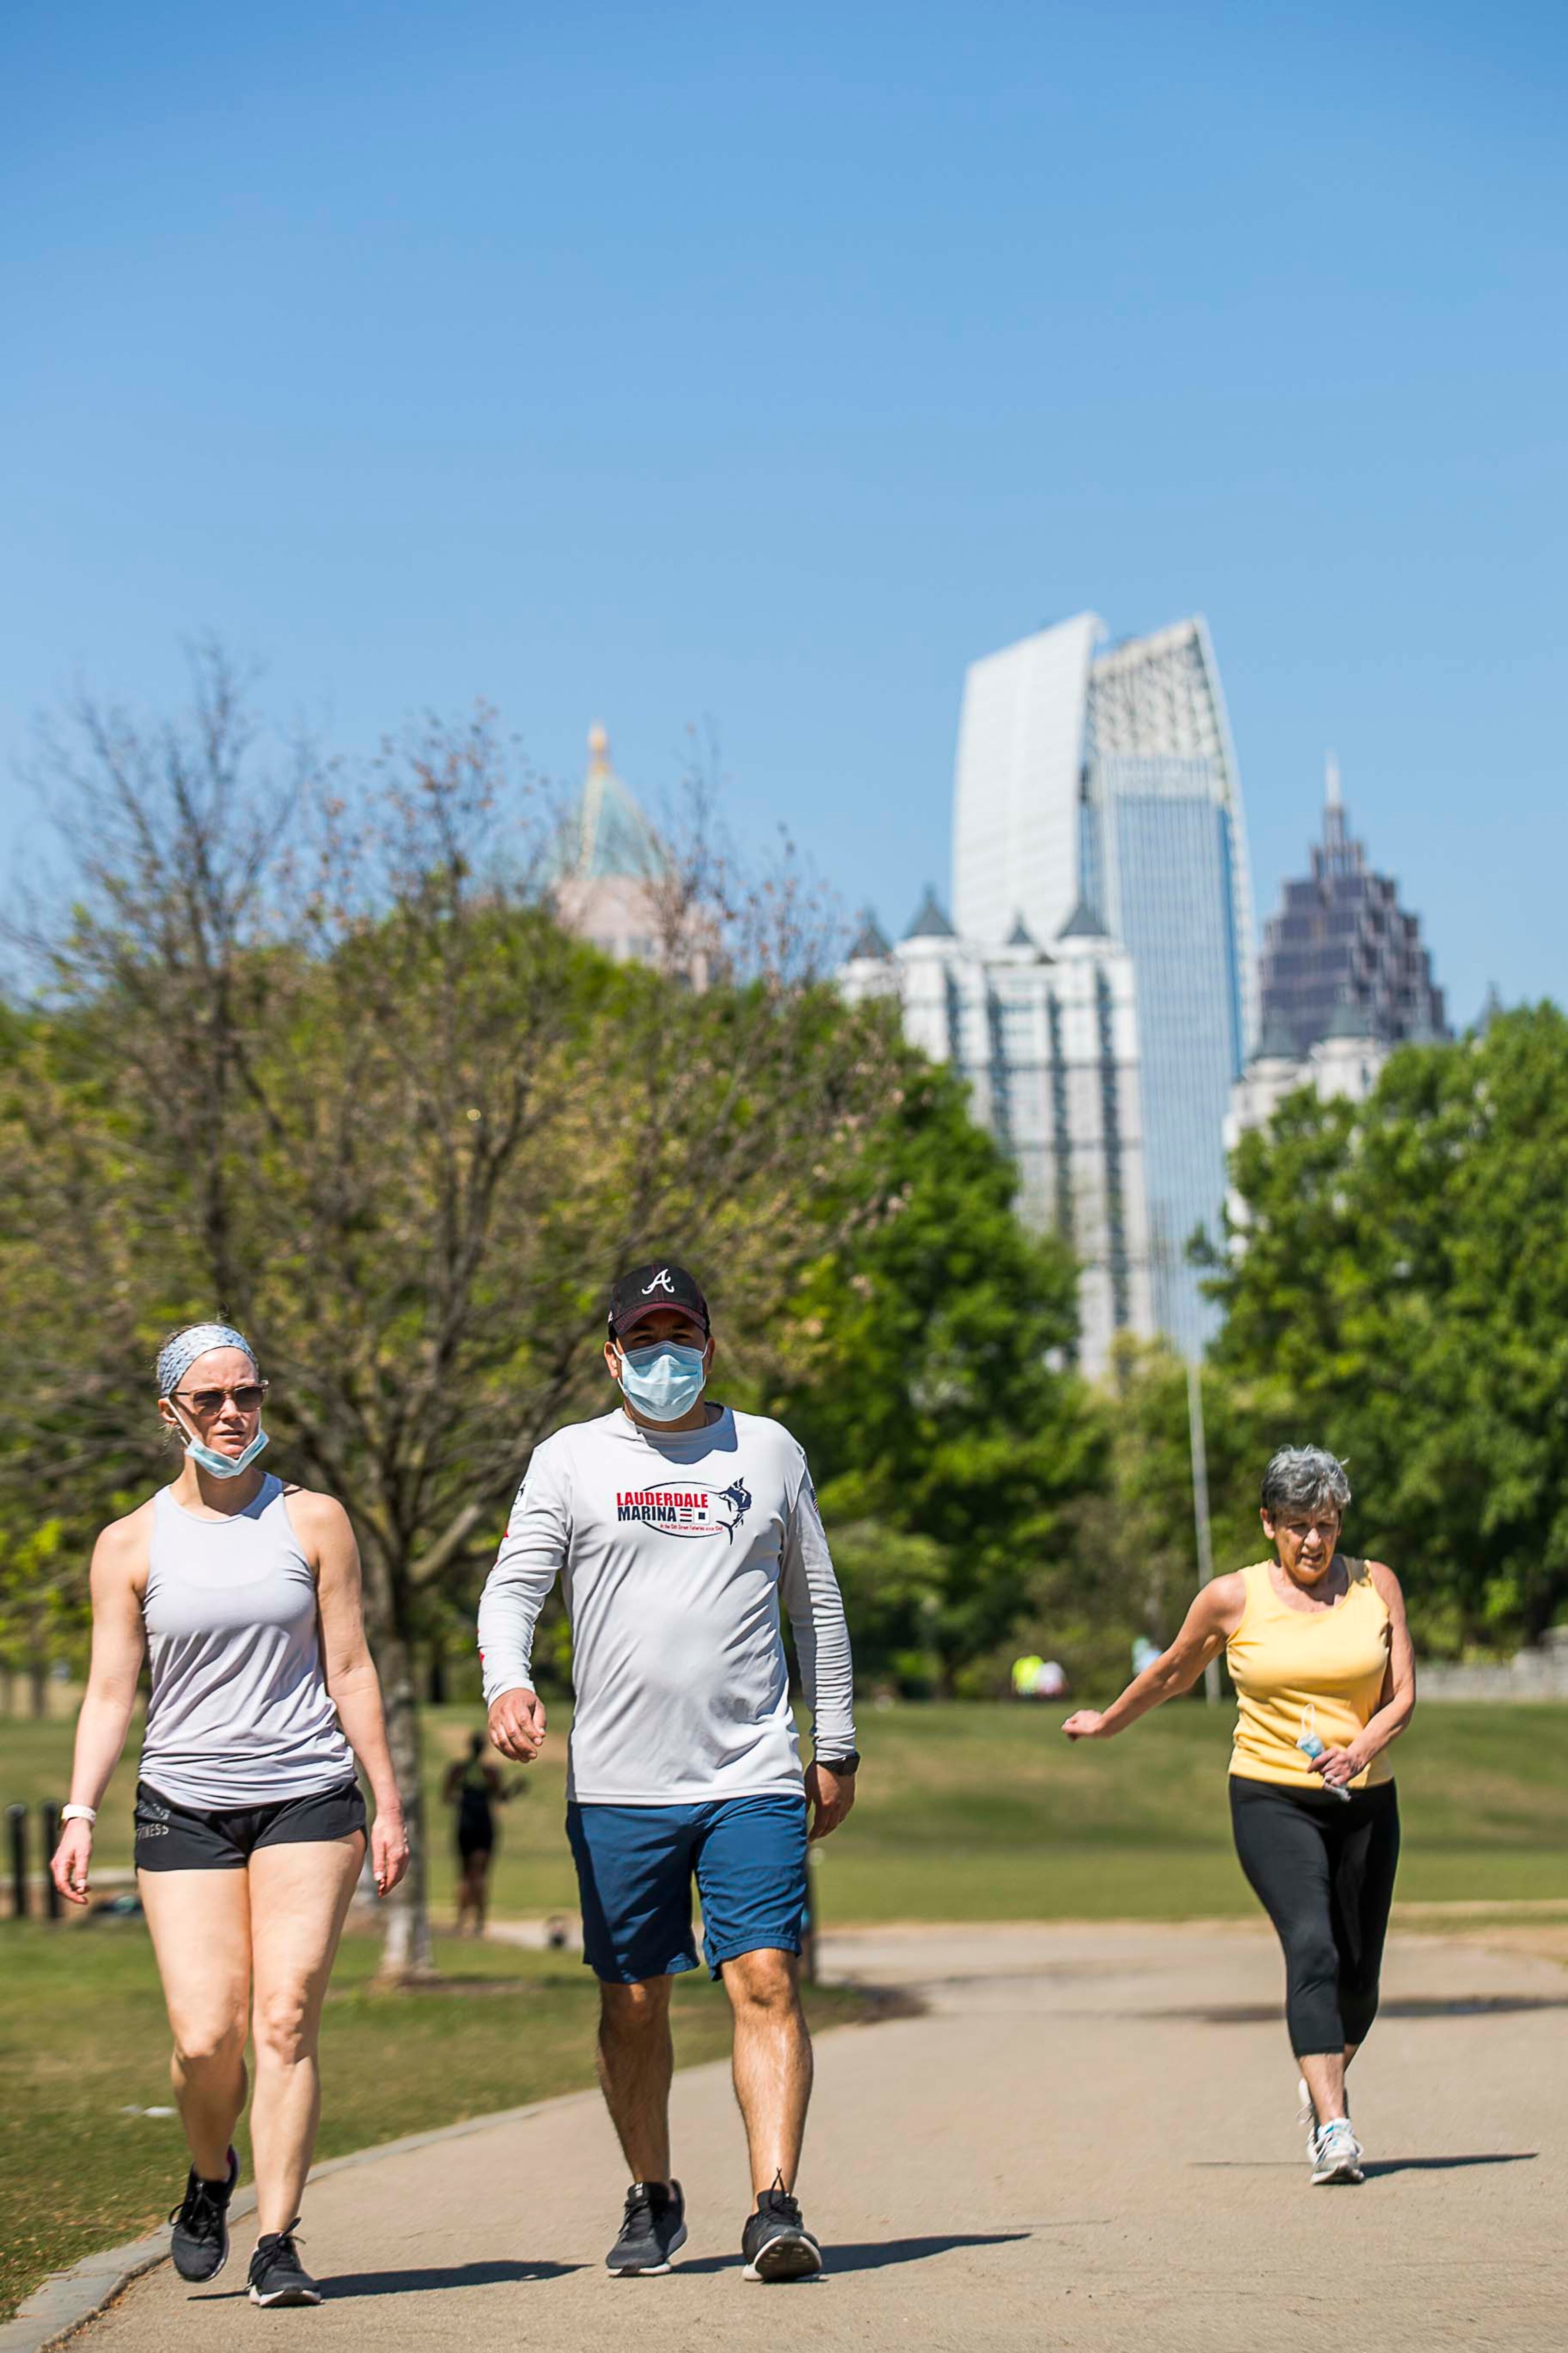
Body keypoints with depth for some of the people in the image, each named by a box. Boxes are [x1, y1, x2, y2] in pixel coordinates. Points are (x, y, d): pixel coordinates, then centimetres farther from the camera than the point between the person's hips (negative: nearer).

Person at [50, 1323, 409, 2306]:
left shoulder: (314, 1522, 6)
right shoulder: (131, 1543, 7)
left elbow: (351, 1672, 7)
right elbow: (110, 1693, 5)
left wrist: (389, 1804, 4)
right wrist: (81, 1814, -6)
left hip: (308, 1797, 0)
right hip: (185, 1807, 0)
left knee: (288, 2020, -11)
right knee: (206, 2038, -8)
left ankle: (278, 2244, -5)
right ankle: (211, 2174, 24)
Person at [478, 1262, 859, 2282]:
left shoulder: (769, 1452, 11)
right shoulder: (571, 1459, 7)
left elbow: (818, 1604, 17)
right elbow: (513, 1587, 1)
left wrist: (837, 1745, 16)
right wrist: (510, 1682, -19)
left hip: (754, 1778, 0)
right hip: (618, 1785, 0)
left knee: (768, 1982, -12)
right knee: (633, 2003, 6)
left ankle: (777, 2208, -16)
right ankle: (653, 2201, 23)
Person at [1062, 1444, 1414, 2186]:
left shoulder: (1376, 1586, 4)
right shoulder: (1232, 1598, -1)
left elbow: (1402, 1694, 1)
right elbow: (1172, 1673, 16)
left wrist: (1362, 1749, -18)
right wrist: (1107, 1723, 26)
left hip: (1364, 1803, 3)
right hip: (1270, 1798, -3)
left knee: (1359, 1973, 7)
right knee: (1312, 1948, -22)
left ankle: (1321, 2086, 38)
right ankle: (1333, 2128, -28)